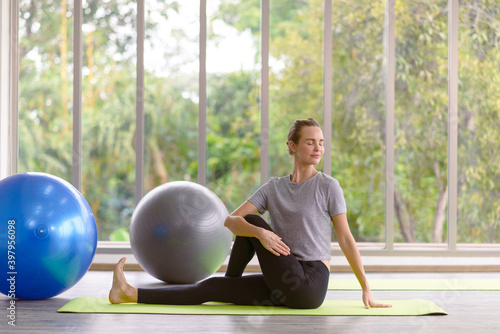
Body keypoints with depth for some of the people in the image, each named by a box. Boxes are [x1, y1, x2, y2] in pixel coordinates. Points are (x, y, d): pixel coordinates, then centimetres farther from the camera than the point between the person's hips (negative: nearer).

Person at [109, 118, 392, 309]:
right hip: (283, 290, 5)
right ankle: (131, 294, -1)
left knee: (253, 222, -7)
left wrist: (366, 289, -5)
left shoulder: (328, 186, -3)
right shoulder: (274, 188, 9)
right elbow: (231, 220, -3)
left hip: (310, 284, -5)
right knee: (211, 287, -5)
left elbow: (345, 239, -2)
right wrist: (260, 233, -26)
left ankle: (232, 282, 13)